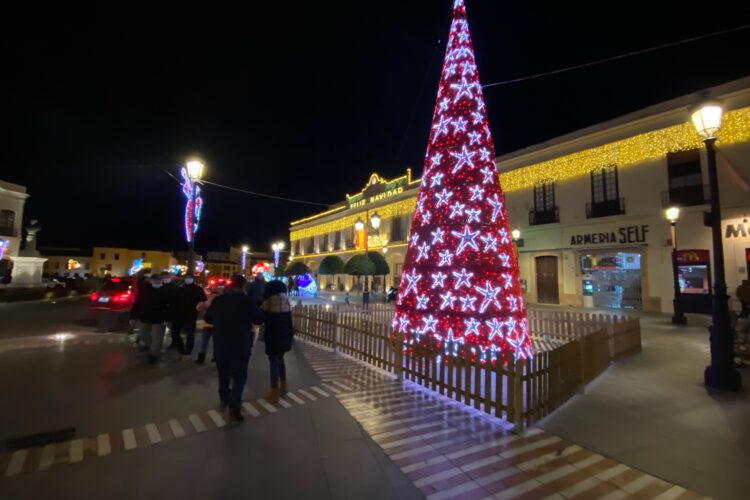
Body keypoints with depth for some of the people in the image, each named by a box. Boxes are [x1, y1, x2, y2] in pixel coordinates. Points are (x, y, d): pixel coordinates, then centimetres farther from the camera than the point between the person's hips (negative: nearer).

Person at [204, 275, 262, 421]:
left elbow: (207, 319, 11)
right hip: (241, 346, -4)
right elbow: (259, 319, -7)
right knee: (239, 375, 6)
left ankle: (224, 400, 34)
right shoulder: (246, 300, -15)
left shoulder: (218, 300, -3)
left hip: (221, 345, 4)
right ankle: (234, 406, -5)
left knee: (223, 373, 21)